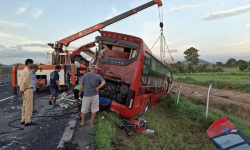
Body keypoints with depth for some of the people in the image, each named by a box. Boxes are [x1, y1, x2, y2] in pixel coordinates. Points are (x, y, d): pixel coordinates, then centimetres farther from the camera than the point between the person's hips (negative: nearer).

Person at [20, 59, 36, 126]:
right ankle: (27, 121, 0)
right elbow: (25, 82, -21)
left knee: (25, 105, 15)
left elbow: (21, 81, 14)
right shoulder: (27, 71, -16)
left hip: (25, 90, 10)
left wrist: (22, 89, 10)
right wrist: (23, 90, -10)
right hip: (28, 90, -10)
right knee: (29, 106, -5)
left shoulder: (24, 71, 15)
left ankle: (23, 120, 23)